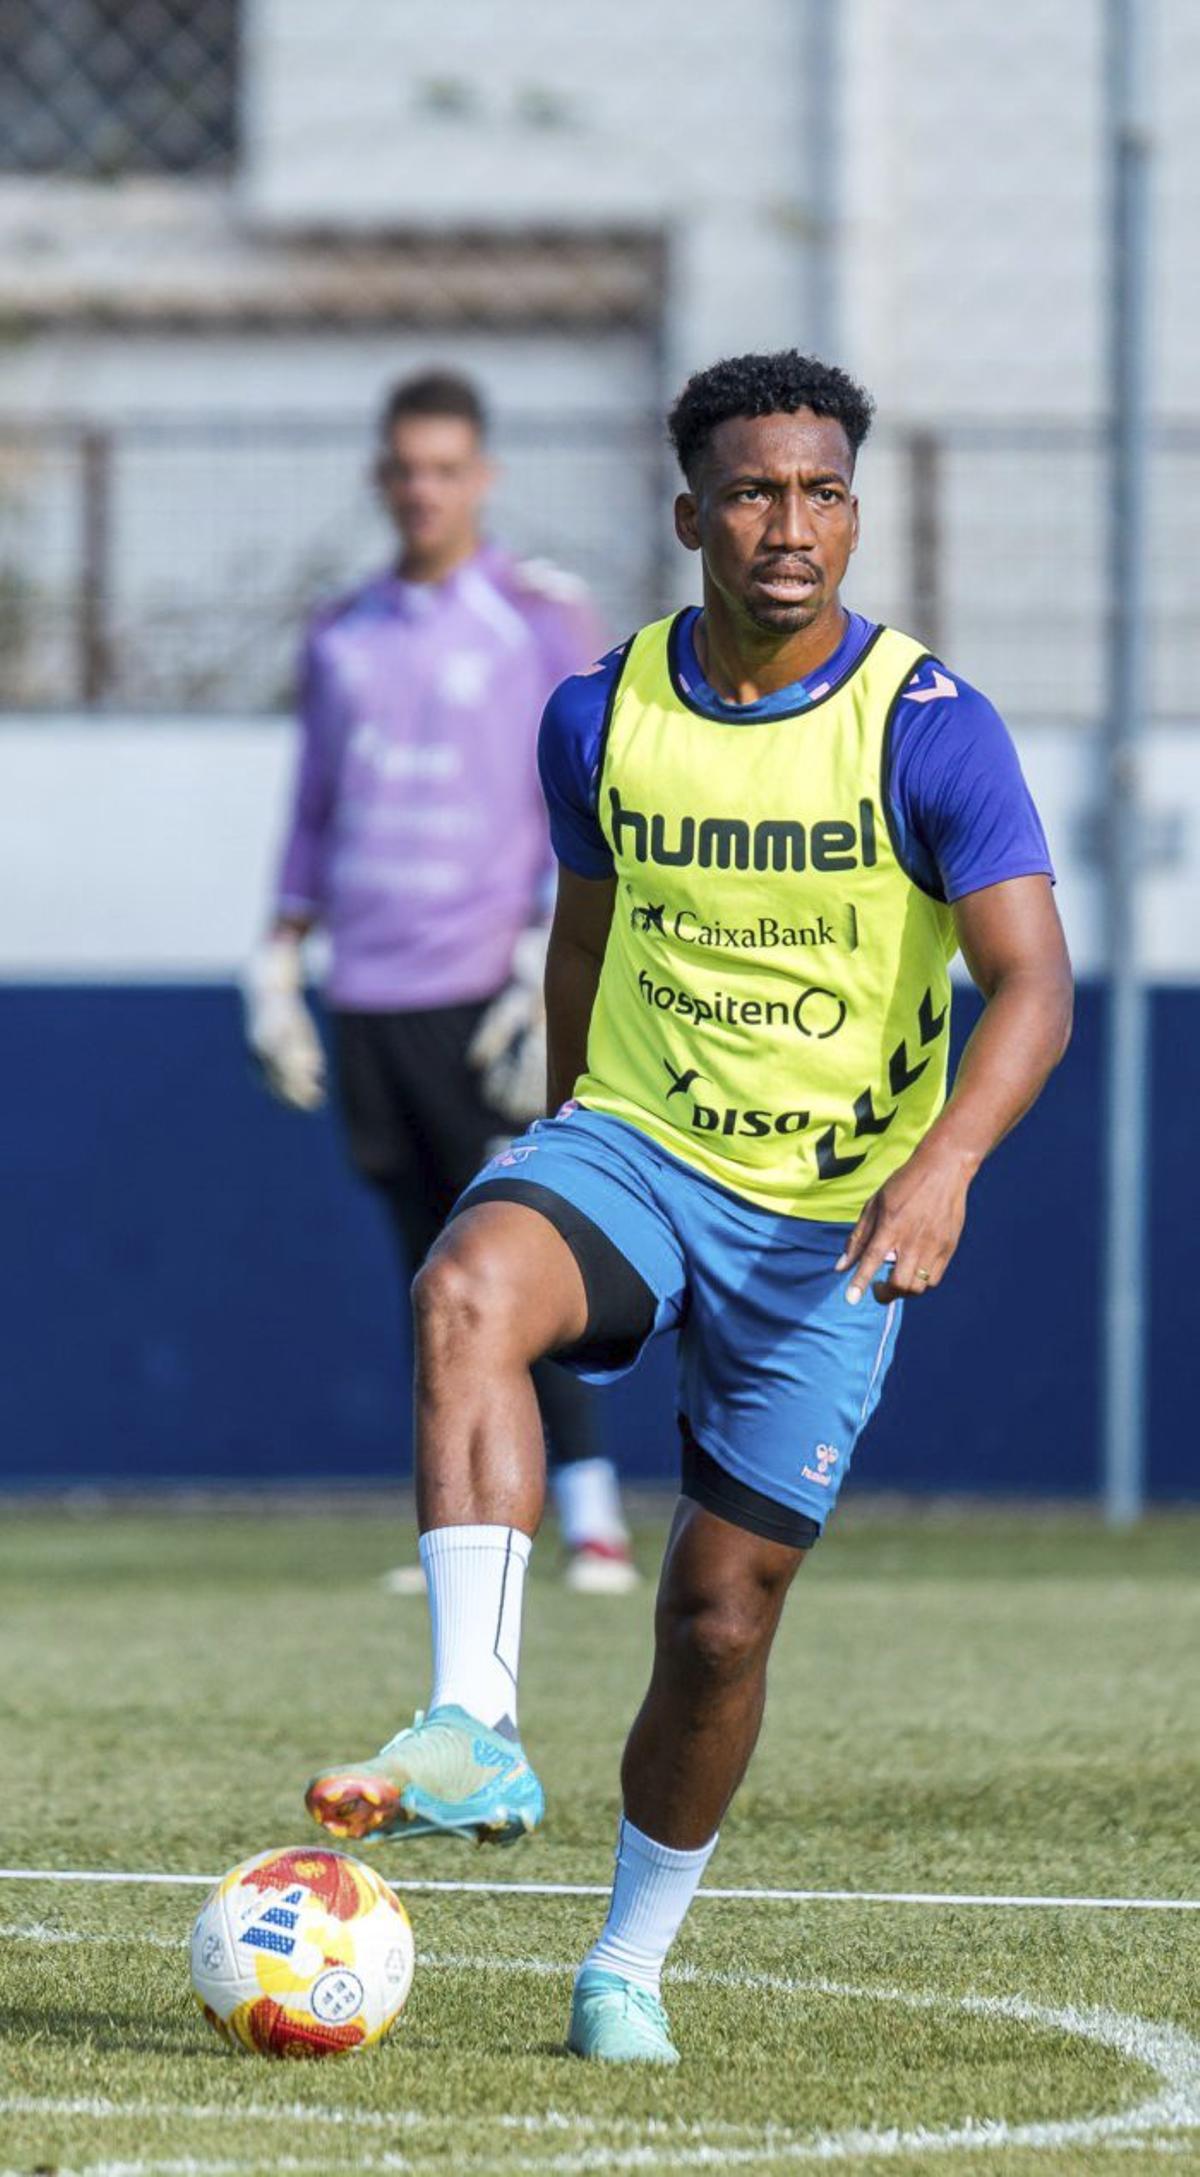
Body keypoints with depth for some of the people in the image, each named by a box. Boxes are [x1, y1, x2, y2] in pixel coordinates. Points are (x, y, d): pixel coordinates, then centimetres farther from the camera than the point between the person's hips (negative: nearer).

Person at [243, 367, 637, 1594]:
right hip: (366, 1003, 4)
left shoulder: (543, 622, 1)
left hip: (489, 991, -4)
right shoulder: (341, 640, 15)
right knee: (430, 1269, 4)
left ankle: (589, 1515, -11)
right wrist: (278, 965, 13)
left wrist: (555, 966, -13)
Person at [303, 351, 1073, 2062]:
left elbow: (1032, 984, -19)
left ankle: (632, 1963, 24)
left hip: (830, 1226, -2)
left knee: (720, 1618, 1)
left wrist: (944, 1163, -37)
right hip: (636, 1147, 2)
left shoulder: (933, 731, -12)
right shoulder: (602, 718, 0)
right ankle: (476, 1736, -41)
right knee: (469, 1289, -33)